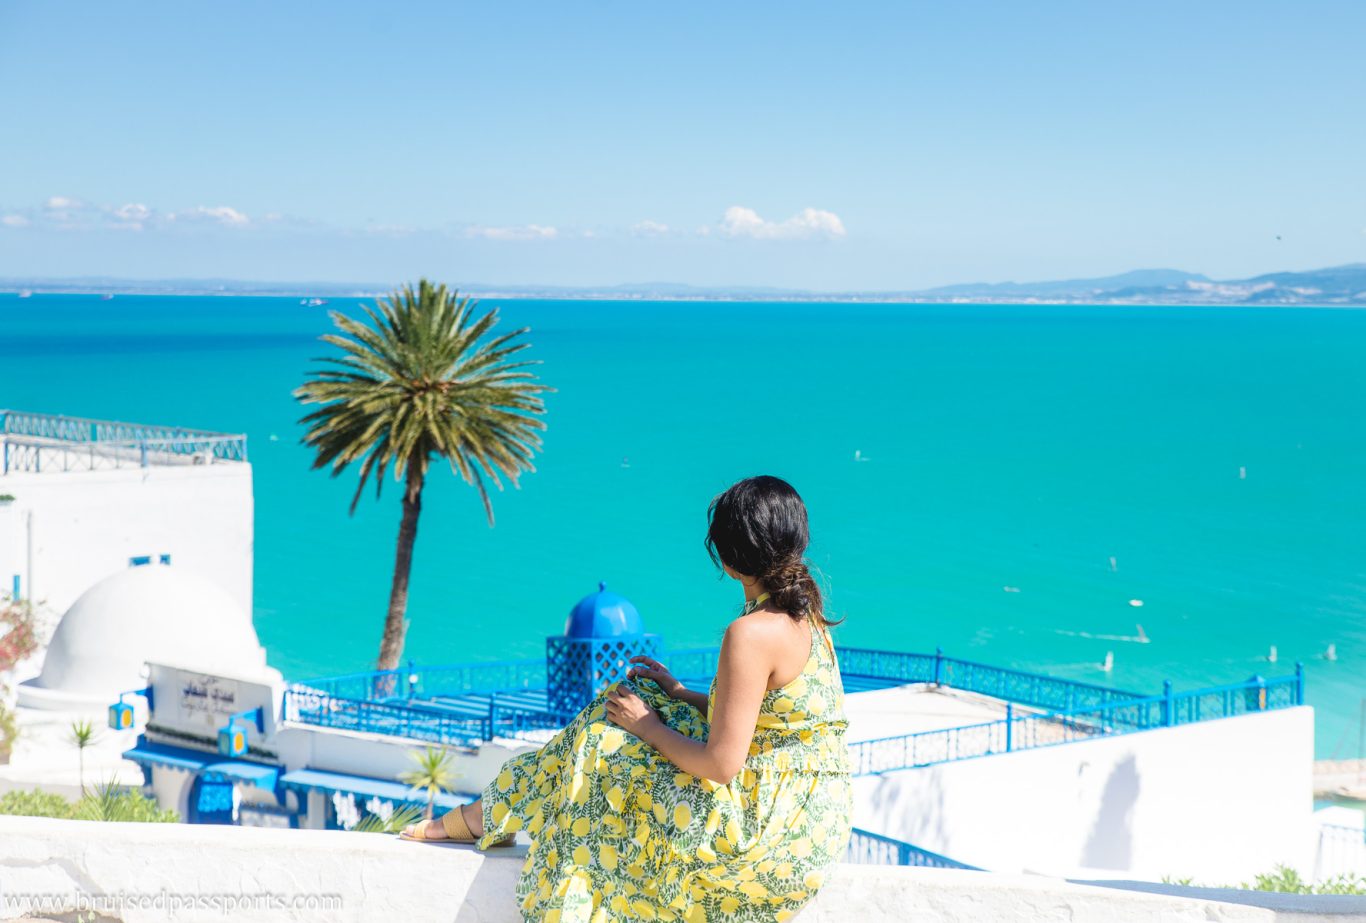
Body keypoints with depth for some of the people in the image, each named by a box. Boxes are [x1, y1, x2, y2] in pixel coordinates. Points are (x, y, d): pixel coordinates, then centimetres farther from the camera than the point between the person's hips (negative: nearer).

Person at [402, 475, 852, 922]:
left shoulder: (752, 634, -24)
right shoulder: (806, 617, 5)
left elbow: (721, 764, -23)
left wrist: (648, 726, -7)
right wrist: (679, 693, 14)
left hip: (772, 829, -9)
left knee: (602, 754, 2)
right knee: (633, 702, 14)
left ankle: (481, 820, 25)